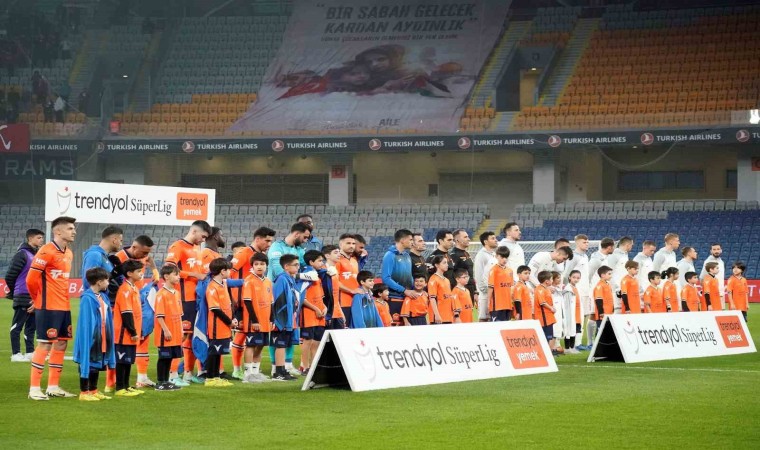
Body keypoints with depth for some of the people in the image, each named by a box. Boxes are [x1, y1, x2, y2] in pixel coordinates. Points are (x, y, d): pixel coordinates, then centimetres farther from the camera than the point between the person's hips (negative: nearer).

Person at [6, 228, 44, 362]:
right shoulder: (22, 254, -11)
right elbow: (10, 276, -12)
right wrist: (14, 292, 1)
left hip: (35, 298, 8)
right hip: (23, 298, -8)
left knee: (31, 326, 12)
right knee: (17, 326, -1)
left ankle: (30, 352, 17)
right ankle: (16, 354, 1)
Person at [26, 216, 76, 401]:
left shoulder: (68, 253, 12)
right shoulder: (47, 251, -15)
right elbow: (31, 278, -16)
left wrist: (64, 299, 14)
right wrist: (39, 299, -3)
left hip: (64, 307, 8)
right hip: (48, 307, -8)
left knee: (61, 344, 10)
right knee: (45, 344, -6)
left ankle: (53, 387, 18)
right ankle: (34, 389, -1)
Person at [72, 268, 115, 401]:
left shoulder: (103, 297, 9)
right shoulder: (87, 299, -17)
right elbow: (85, 323, -18)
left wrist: (107, 337, 9)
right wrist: (88, 338, -19)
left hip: (101, 339, 8)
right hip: (90, 338, -8)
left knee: (97, 365, 15)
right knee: (87, 364, 1)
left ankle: (93, 391, 25)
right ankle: (84, 392, 8)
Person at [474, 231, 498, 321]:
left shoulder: (496, 254, 17)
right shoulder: (481, 255, -6)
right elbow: (478, 274, -11)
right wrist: (484, 289, -14)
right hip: (486, 293, -7)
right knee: (484, 317, -7)